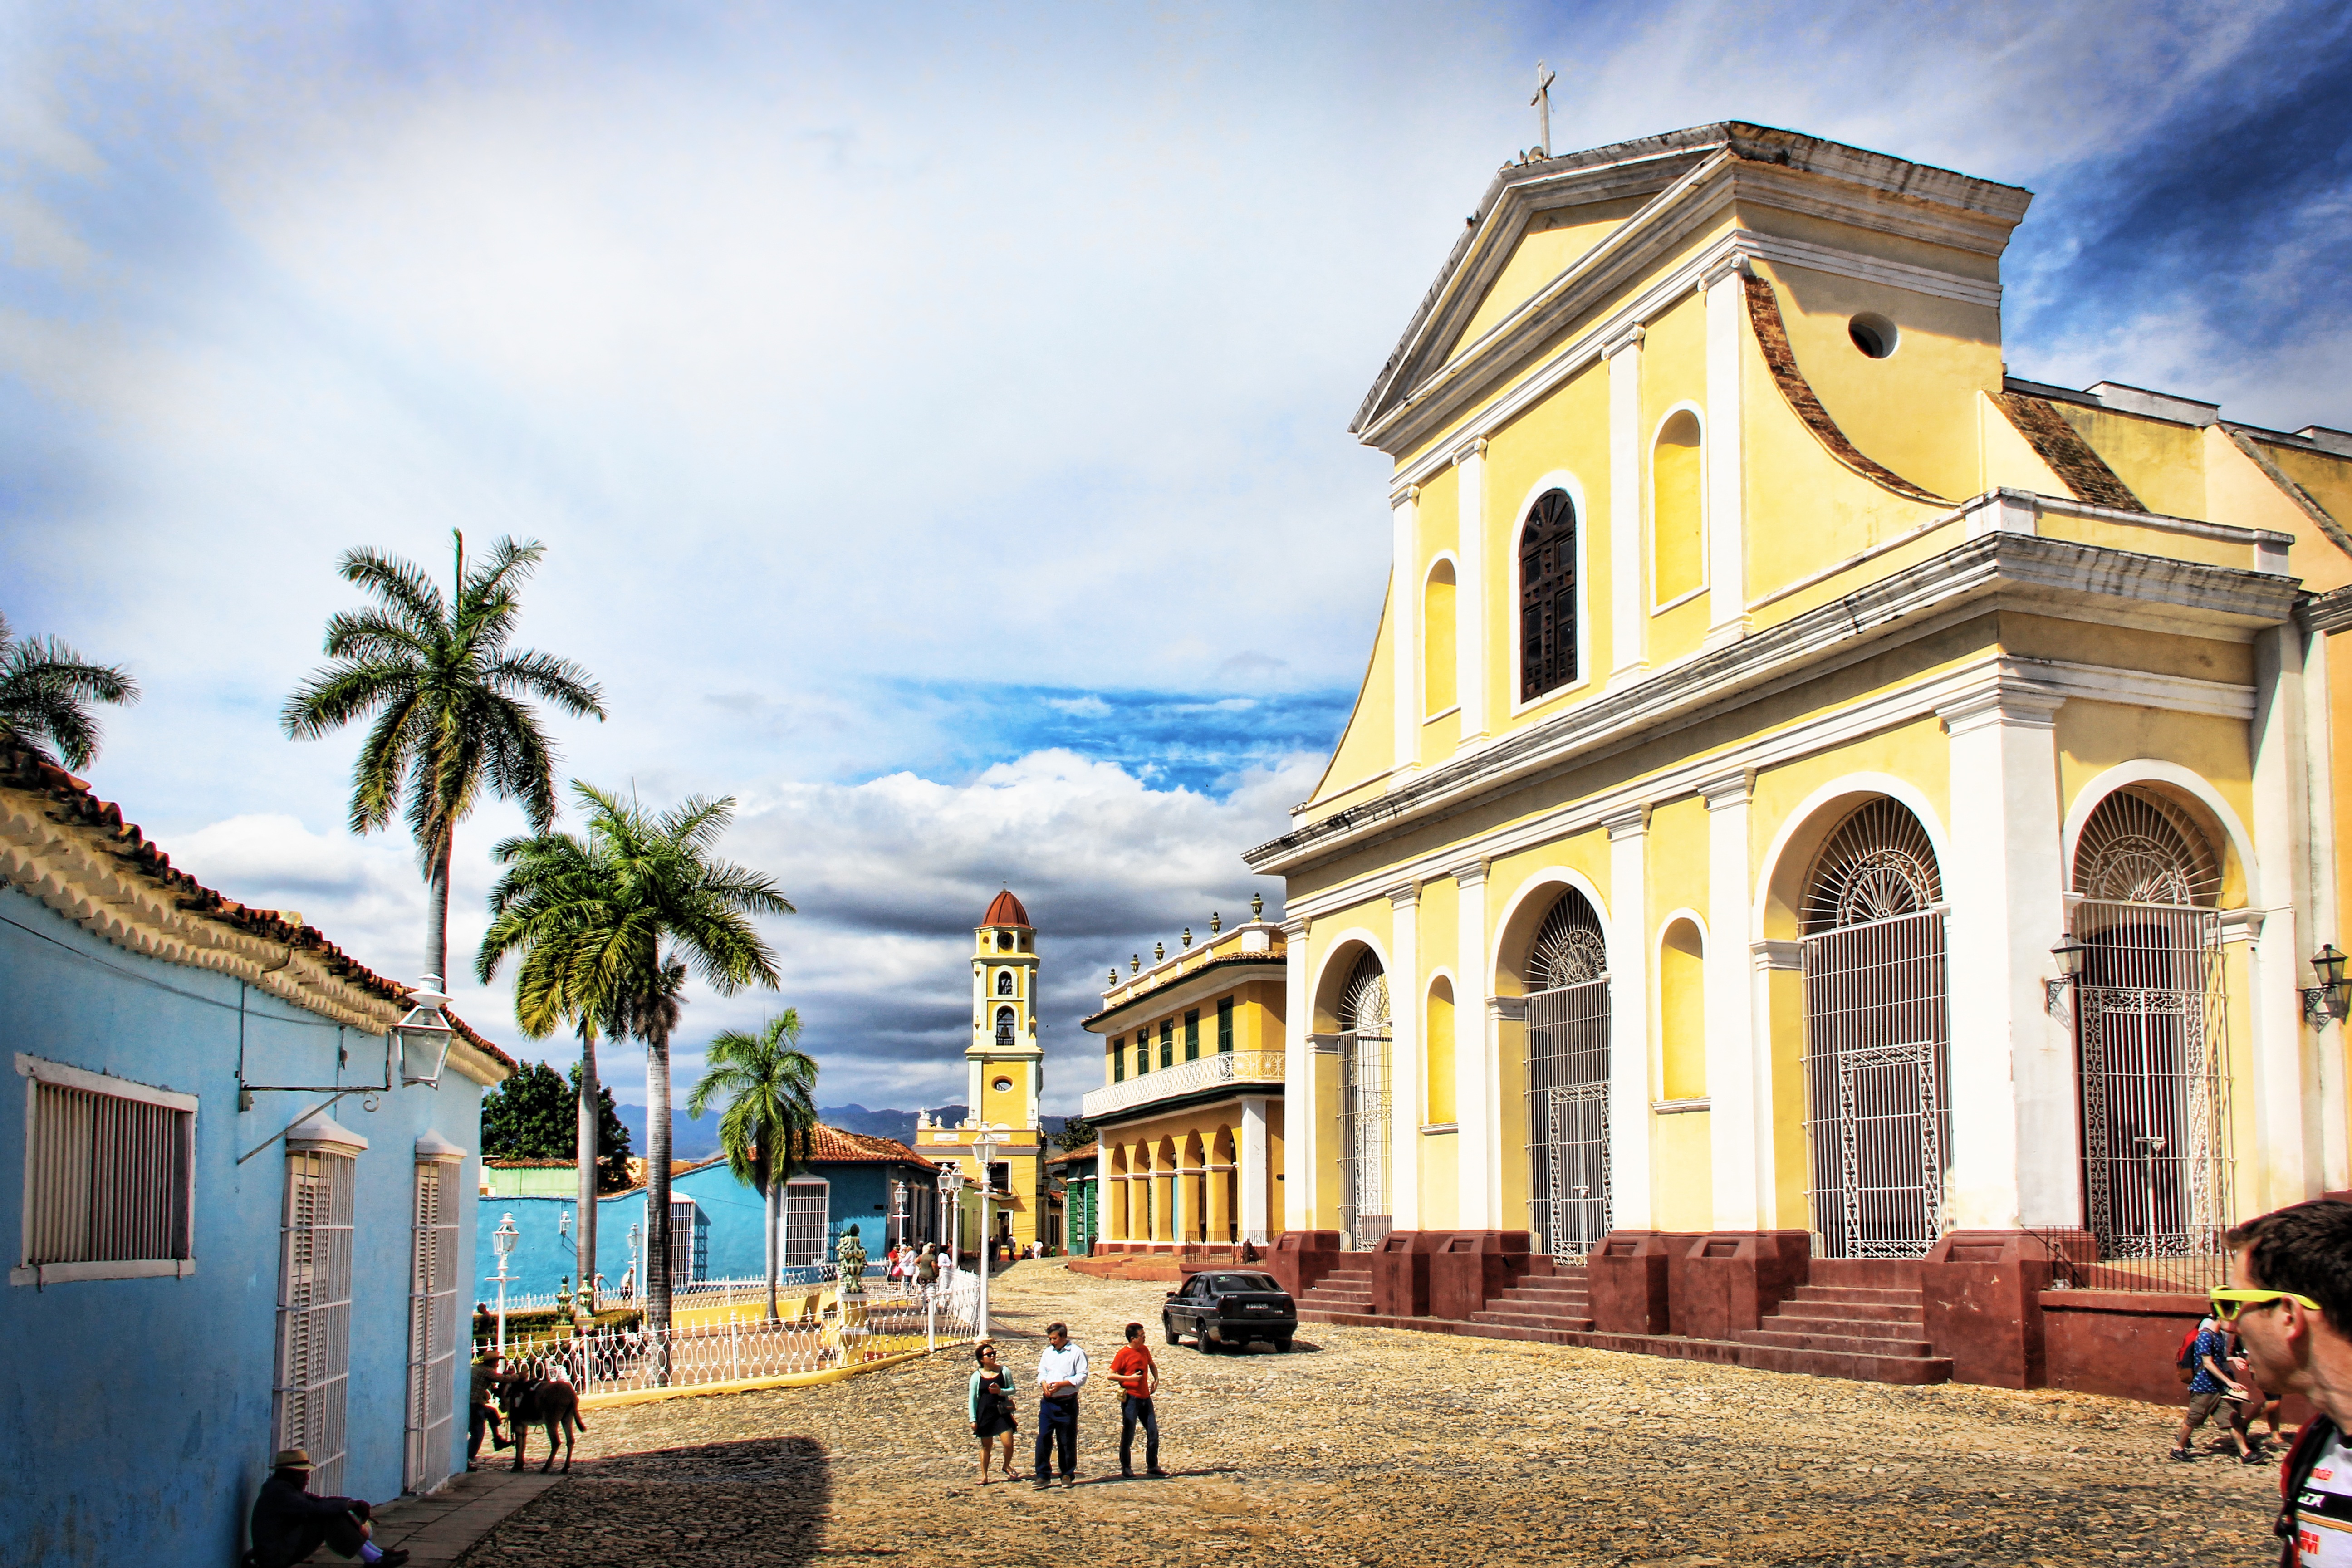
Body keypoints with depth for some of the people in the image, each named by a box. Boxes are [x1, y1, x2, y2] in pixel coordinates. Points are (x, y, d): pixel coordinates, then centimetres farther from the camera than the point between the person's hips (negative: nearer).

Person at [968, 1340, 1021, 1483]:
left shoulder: (1004, 1371, -1)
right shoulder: (977, 1376, -4)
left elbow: (1012, 1389, 3)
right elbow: (972, 1399, 0)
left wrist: (1001, 1391, -17)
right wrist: (973, 1419, -3)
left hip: (1003, 1412, 1)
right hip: (985, 1413, -1)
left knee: (1009, 1443, -6)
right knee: (986, 1445, 8)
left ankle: (1006, 1467, 23)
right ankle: (984, 1476, 21)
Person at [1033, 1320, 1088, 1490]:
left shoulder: (1077, 1353, -5)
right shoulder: (1047, 1352, 13)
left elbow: (1082, 1377, -9)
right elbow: (1042, 1372, 14)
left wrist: (1062, 1384, -19)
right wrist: (1044, 1384, -8)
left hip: (1067, 1403, -4)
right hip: (1048, 1401, 4)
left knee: (1067, 1441, 4)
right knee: (1043, 1438, -2)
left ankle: (1068, 1475, 16)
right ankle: (1043, 1475, 4)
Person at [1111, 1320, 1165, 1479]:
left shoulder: (1144, 1350, 7)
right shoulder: (1124, 1354, -12)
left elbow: (1152, 1365, 26)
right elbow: (1111, 1375, -12)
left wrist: (1156, 1379, 10)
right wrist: (1130, 1378, -21)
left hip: (1145, 1398, 6)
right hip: (1131, 1399, -6)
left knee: (1153, 1433, 7)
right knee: (1128, 1436, 1)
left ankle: (1152, 1466, 18)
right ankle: (1126, 1468, 14)